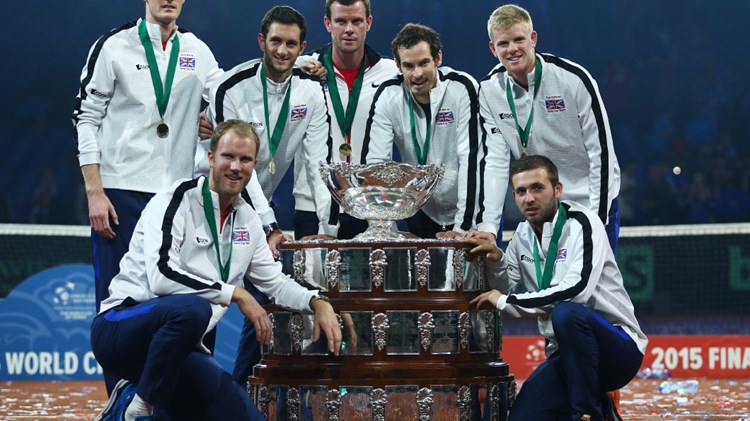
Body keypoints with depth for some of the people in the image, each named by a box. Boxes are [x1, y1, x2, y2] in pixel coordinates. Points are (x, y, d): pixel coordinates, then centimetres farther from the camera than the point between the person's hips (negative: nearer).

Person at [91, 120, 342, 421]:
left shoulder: (248, 221, 12)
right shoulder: (177, 202, -12)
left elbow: (275, 282, 23)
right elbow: (161, 275, -26)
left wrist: (318, 303, 3)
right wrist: (235, 294, -21)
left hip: (180, 346, 8)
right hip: (121, 326, -8)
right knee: (192, 308, -39)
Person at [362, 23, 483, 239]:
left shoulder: (462, 89, -18)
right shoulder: (388, 95, -9)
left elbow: (471, 159, -22)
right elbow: (374, 161, -11)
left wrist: (464, 225, -27)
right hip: (421, 212, 3)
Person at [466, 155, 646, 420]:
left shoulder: (581, 223, -14)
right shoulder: (523, 235, 9)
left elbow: (577, 289, -28)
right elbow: (507, 292, 9)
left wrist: (507, 302, -21)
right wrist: (495, 259, -10)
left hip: (620, 348, -6)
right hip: (564, 353, 6)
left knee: (566, 313, -36)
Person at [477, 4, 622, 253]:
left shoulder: (574, 79, -17)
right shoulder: (490, 90, -5)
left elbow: (601, 151, -14)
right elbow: (496, 162, -7)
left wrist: (597, 220, -17)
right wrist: (486, 226, -18)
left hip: (590, 202, -3)